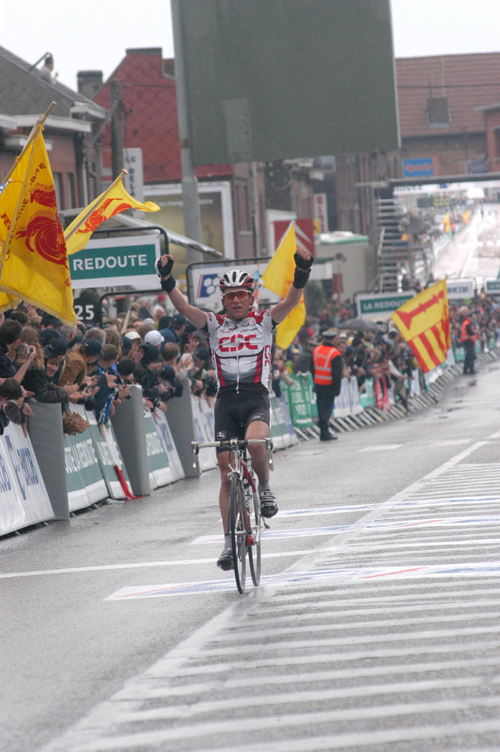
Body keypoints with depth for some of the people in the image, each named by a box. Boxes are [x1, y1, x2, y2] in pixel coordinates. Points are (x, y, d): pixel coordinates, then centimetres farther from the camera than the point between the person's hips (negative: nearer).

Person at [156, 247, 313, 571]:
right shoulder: (216, 325, 9)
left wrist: (302, 273, -27)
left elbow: (291, 302, -10)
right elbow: (184, 308, -4)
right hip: (226, 400, 2)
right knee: (227, 470, -1)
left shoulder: (264, 322, 5)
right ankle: (229, 540, 6)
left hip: (257, 398, -2)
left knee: (255, 442, -34)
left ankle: (265, 487, -3)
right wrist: (167, 281, -19)